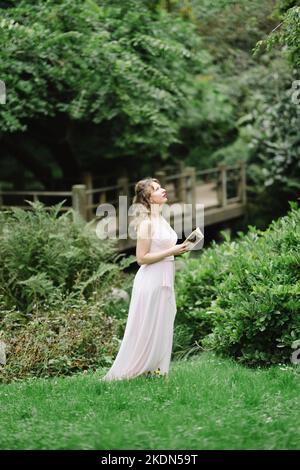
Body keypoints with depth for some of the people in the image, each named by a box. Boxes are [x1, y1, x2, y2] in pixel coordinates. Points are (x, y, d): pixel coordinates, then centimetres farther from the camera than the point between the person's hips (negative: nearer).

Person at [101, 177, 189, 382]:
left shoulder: (161, 219, 12)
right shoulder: (146, 222, -15)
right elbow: (142, 257, -17)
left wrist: (178, 249, 10)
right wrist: (171, 251, -17)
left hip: (165, 280, 9)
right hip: (151, 280, -9)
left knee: (162, 327, 11)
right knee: (146, 328, -2)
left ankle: (155, 369, 19)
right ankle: (124, 372, 7)